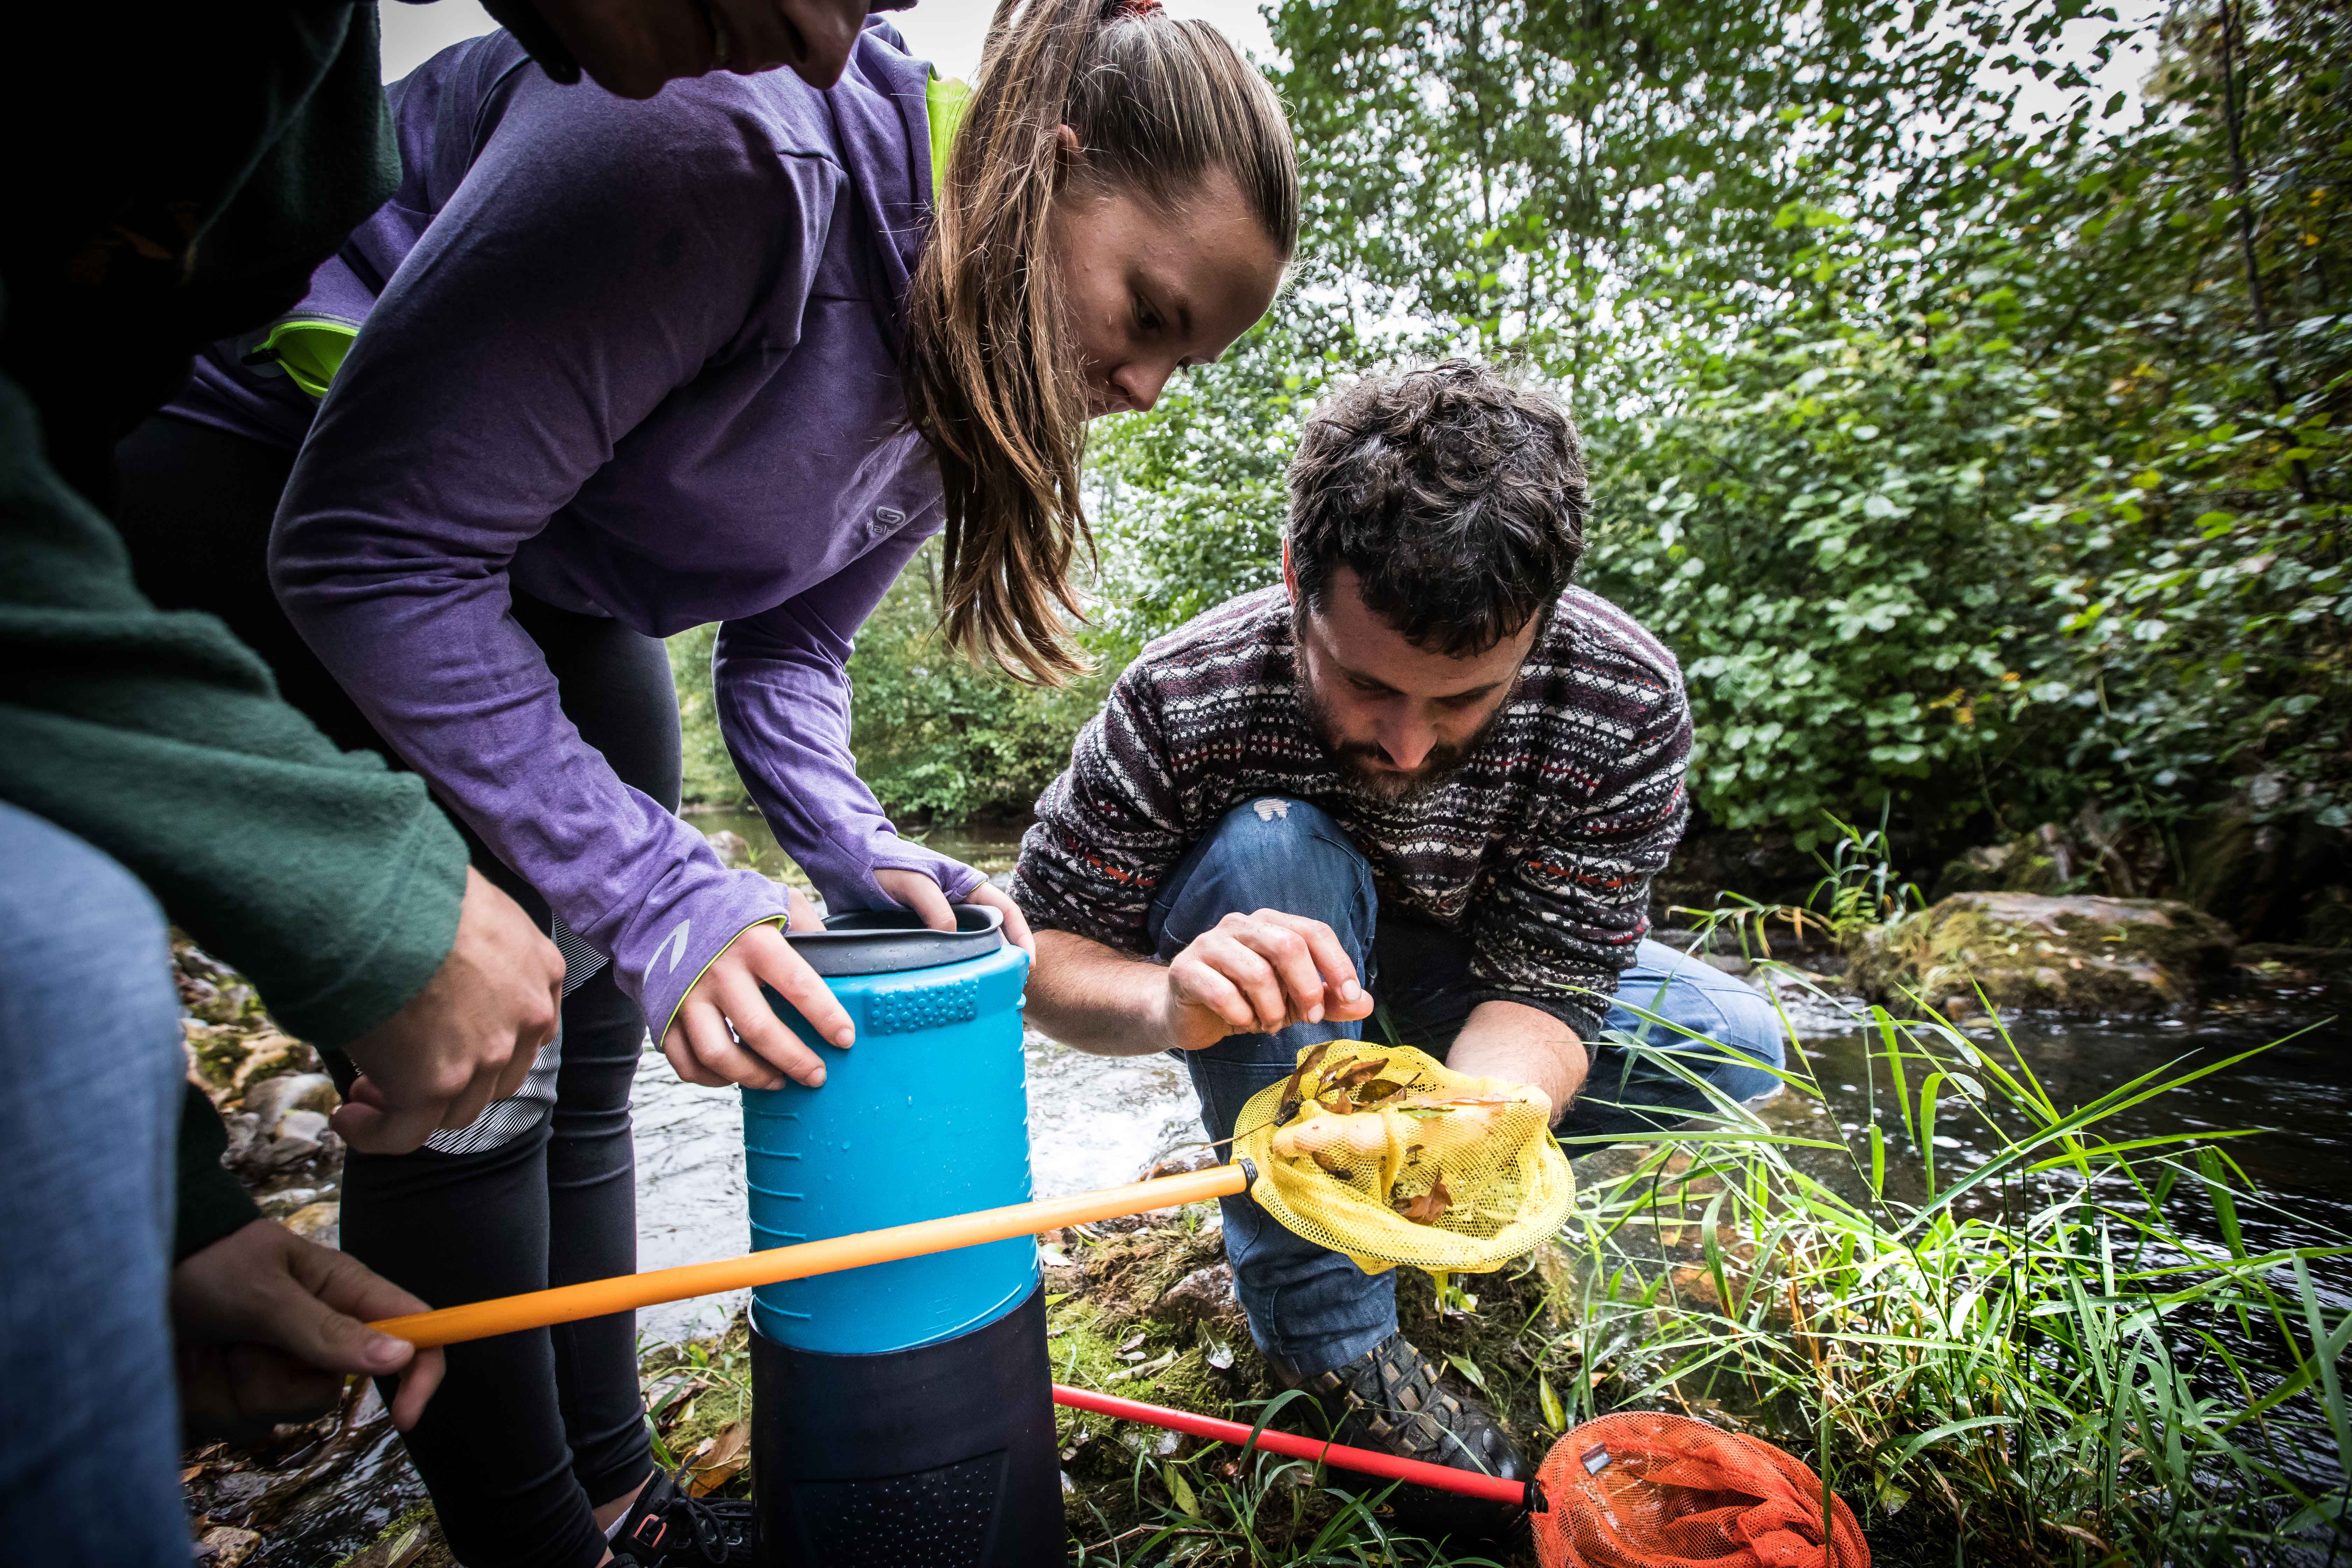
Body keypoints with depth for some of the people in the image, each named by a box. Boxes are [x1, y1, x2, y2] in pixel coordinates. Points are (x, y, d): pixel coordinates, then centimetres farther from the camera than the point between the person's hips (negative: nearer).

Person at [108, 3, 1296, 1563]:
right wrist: (655, 890, -33)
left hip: (548, 583, 7)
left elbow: (786, 646, 2)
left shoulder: (969, 363, -5)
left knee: (585, 1053, 7)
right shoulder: (726, 153, -32)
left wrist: (858, 849, -15)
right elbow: (371, 548, -30)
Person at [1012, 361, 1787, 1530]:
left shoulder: (1627, 703, -27)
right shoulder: (1184, 701, -31)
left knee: (1736, 1049, -16)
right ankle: (1326, 1323, -19)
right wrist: (1171, 1002, -46)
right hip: (1279, 1002, -1)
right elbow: (1038, 950, -24)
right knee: (1269, 846, -35)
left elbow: (1540, 987, -24)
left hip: (1460, 974, 2)